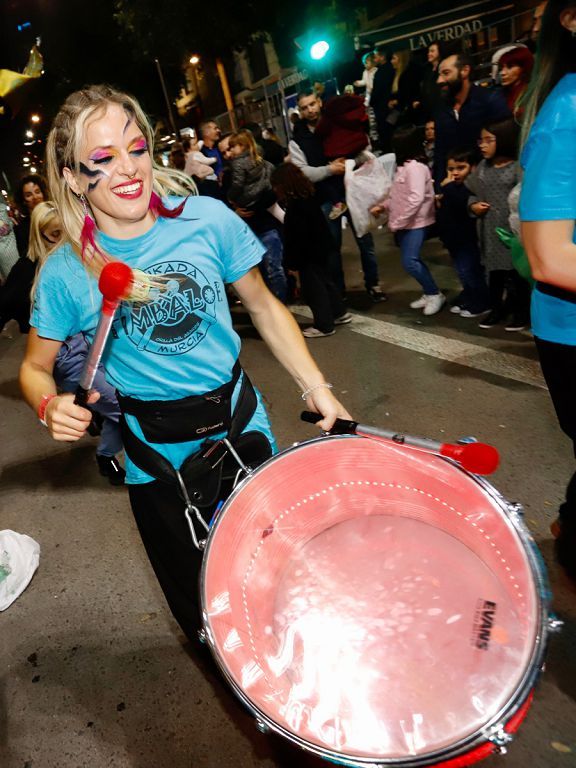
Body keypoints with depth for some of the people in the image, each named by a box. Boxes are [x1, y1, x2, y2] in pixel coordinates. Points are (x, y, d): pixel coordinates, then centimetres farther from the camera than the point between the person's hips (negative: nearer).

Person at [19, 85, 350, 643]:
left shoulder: (206, 219, -12)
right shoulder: (66, 272, -13)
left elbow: (263, 306, 0)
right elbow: (35, 367, 2)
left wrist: (314, 386, -6)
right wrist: (49, 406, -21)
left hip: (241, 424, 1)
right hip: (158, 460, 0)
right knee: (203, 610, 19)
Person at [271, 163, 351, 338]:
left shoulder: (296, 206, -24)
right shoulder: (307, 197, 6)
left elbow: (297, 237, -23)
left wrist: (293, 262, -18)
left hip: (309, 252, -10)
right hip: (320, 247, 10)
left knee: (312, 287, 0)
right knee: (323, 280, 21)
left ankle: (324, 325, 8)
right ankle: (340, 313, 33)